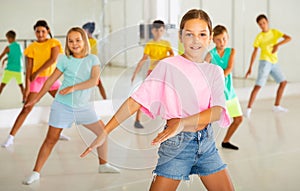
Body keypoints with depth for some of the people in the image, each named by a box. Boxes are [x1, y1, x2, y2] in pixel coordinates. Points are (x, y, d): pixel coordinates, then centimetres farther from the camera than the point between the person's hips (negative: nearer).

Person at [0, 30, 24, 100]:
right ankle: (24, 99, 17)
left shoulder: (8, 48, -9)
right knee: (21, 85, 19)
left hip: (9, 69, -4)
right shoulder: (20, 46, 6)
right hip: (18, 69, 4)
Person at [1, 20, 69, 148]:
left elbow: (53, 59, -14)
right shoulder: (32, 47, -1)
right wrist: (27, 87, -15)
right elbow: (28, 68, -6)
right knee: (26, 109, -9)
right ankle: (11, 137, -7)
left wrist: (37, 73, -18)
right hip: (36, 79, -2)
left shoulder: (54, 43, 0)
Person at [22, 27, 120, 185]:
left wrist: (73, 88, -25)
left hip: (84, 106, 2)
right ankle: (36, 172, 6)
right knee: (51, 139, -2)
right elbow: (51, 80, 7)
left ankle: (103, 165, 22)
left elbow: (94, 80, -16)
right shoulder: (65, 60, -1)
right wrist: (37, 99, 10)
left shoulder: (93, 59, -1)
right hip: (62, 105, -1)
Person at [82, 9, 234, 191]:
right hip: (177, 143, -4)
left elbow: (217, 111, -9)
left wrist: (182, 123, -25)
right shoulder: (168, 66, -6)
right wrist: (105, 132, -16)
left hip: (206, 141, 4)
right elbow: (136, 101, -10)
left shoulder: (215, 72, 5)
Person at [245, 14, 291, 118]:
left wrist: (277, 45, -26)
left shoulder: (275, 32, 4)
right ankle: (248, 109, -15)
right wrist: (250, 68, -7)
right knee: (258, 86, -16)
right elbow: (254, 53, -3)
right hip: (265, 62, -5)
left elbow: (288, 38, -10)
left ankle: (276, 106, 22)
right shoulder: (259, 37, -3)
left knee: (283, 82, 11)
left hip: (274, 62, 5)